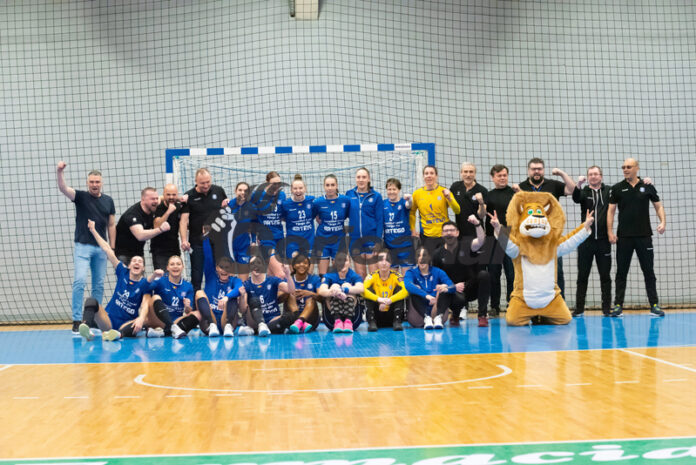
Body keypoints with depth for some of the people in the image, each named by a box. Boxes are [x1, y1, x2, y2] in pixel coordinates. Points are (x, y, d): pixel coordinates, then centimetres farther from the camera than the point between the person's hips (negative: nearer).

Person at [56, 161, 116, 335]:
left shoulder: (108, 201, 9)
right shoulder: (80, 197, 1)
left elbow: (111, 225, 12)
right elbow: (63, 188, -17)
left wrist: (112, 248, 7)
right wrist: (59, 172, -35)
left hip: (101, 248, 4)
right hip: (83, 246, -4)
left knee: (99, 285, 7)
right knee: (79, 281, -15)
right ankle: (77, 320, -12)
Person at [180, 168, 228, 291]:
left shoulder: (218, 191, 4)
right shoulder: (189, 196, -6)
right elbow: (183, 220, -13)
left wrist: (228, 204, -6)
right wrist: (184, 240, -26)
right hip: (197, 243, -3)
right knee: (196, 277, 4)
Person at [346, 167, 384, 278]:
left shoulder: (376, 196, -2)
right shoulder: (349, 194, 5)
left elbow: (380, 220, -3)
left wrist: (378, 241, -9)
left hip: (371, 239, -2)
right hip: (355, 239, 2)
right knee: (360, 274, 8)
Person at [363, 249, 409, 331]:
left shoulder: (396, 276, -8)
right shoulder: (372, 276, -7)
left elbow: (406, 291, -26)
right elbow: (363, 291, -25)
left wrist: (389, 300, -37)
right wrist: (378, 299, -39)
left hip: (391, 314, 0)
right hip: (377, 314, 0)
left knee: (399, 288, -17)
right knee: (369, 290, -18)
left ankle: (397, 321, -22)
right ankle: (372, 322, -22)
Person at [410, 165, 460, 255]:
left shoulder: (444, 192, 0)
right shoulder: (417, 194, 3)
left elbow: (457, 211, -7)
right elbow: (412, 212, 17)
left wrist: (449, 198, -21)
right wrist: (412, 229, 8)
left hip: (444, 234, 0)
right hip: (426, 236, 0)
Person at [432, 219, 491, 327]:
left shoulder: (465, 246, -1)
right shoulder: (438, 254, 3)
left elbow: (480, 241, -23)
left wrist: (477, 224, -39)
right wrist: (453, 286, -11)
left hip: (472, 287, 1)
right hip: (453, 290, -1)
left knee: (484, 275, -31)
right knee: (459, 300, -38)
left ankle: (482, 315, -19)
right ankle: (455, 316, 4)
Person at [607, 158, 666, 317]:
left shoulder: (648, 187, 5)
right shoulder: (617, 188, 4)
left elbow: (658, 206, 10)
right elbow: (611, 210, 3)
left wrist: (663, 222, -6)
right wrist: (610, 232, -5)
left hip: (644, 236, 0)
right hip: (624, 237, 0)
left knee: (649, 271, 3)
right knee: (621, 273, 4)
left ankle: (654, 305, 8)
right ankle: (618, 305, 8)